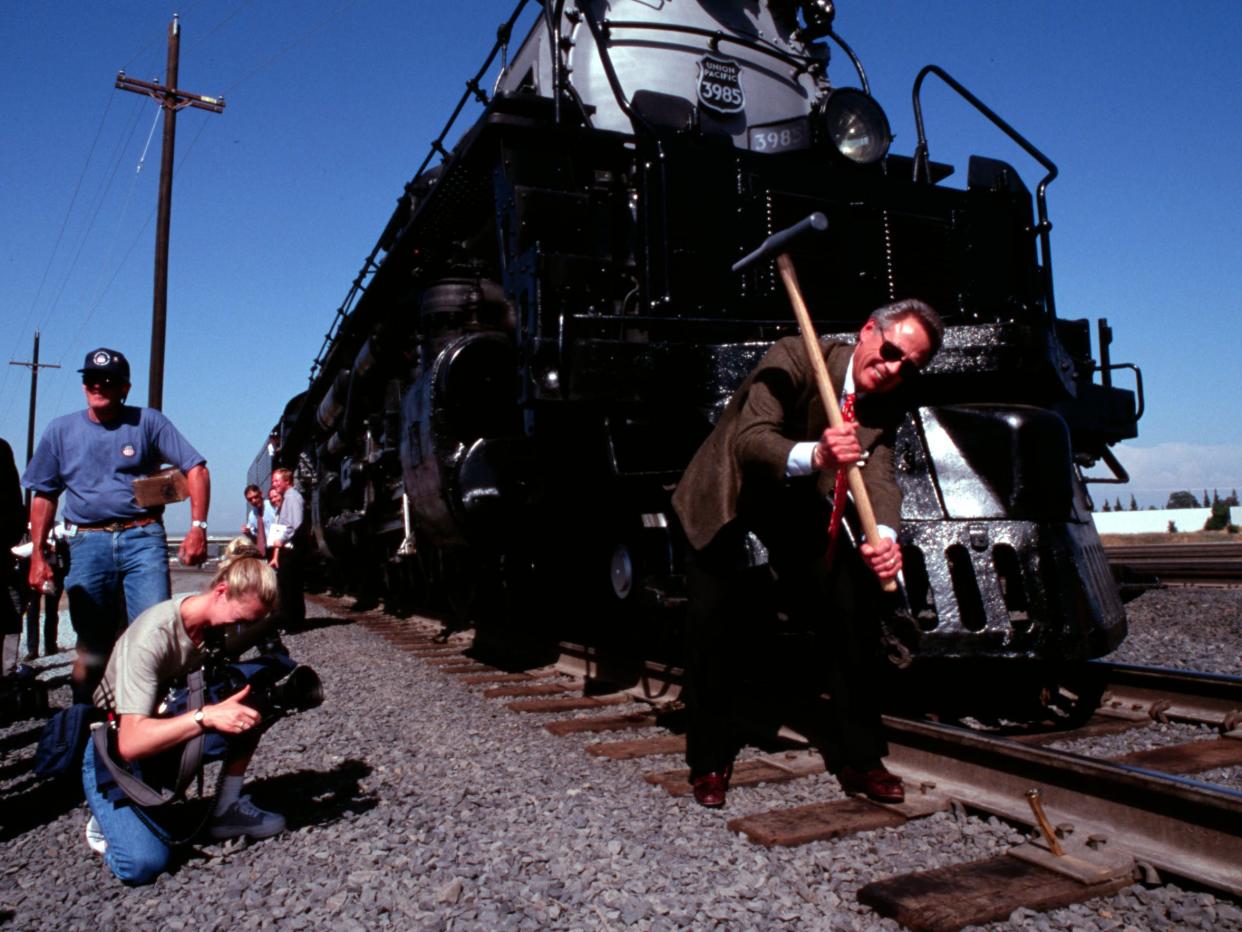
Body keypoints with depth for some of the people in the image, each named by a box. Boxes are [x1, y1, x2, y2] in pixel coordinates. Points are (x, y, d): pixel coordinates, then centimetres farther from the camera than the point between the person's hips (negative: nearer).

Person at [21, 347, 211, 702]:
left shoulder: (148, 422, 3)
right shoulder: (61, 430, 12)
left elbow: (196, 468, -1)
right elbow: (44, 496, 16)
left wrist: (198, 527, -11)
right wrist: (37, 556, 10)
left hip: (142, 539, -2)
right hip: (86, 544, 2)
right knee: (91, 642, 8)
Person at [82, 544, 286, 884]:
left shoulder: (220, 622, -11)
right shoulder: (153, 636, -31)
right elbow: (130, 743, -34)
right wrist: (207, 716, -45)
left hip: (175, 735, 6)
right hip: (116, 752, -6)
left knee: (251, 693, -18)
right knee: (144, 863, -27)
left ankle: (227, 809, -3)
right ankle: (110, 820, 8)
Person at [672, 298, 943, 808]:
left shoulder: (886, 407, -6)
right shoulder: (794, 358, -23)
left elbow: (880, 478, -20)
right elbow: (749, 440, -34)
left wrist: (884, 536, -41)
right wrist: (814, 456, -54)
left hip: (799, 522, 5)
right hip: (727, 513, -5)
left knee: (853, 618, -1)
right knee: (713, 631, -8)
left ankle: (858, 758, 16)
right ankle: (710, 762, 13)